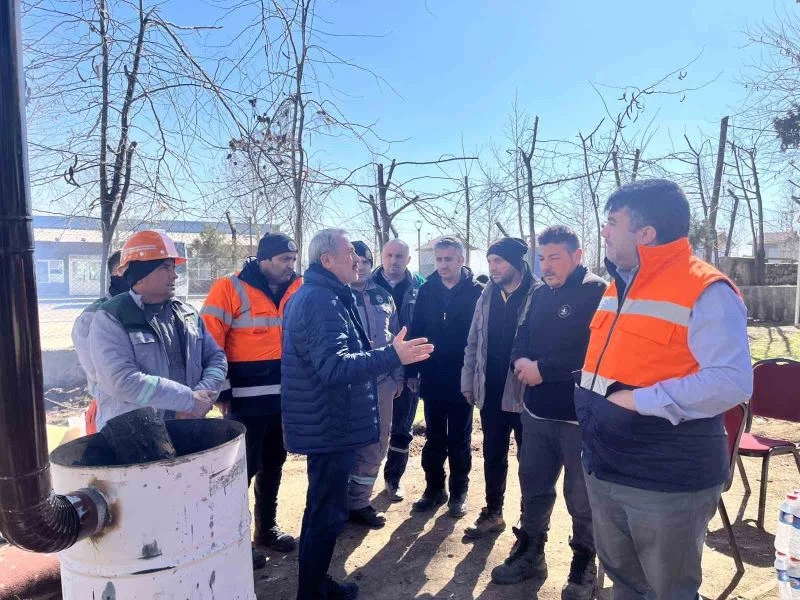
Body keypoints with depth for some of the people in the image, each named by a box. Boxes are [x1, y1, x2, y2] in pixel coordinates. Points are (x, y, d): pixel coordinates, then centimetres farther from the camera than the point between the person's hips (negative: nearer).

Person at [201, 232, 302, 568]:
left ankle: (267, 528, 36)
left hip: (284, 398, 6)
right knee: (242, 470, 5)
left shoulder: (297, 289, 5)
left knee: (273, 465, 18)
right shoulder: (230, 289, -11)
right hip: (246, 401, -6)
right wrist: (222, 392, -12)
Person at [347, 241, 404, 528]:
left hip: (382, 381, 6)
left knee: (377, 443, 13)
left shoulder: (383, 296, 10)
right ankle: (354, 503, 23)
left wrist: (398, 376, 13)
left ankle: (358, 500, 29)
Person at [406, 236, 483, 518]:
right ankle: (434, 488, 29)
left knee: (459, 441, 12)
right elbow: (416, 331, 1)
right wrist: (412, 371, -1)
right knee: (433, 439, 14)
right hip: (432, 379, 3)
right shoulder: (426, 290, 1)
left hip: (462, 379, -3)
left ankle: (458, 492, 26)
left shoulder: (476, 291, -8)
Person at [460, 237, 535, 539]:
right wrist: (468, 382, 9)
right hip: (491, 393, 5)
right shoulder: (487, 295, 6)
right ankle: (492, 513, 34)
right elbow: (473, 343, 10)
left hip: (526, 393, -5)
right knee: (493, 456, 17)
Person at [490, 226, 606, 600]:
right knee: (533, 486, 19)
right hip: (537, 411, 7)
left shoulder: (597, 292, -12)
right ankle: (530, 555, 37)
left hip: (580, 416, -6)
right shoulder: (540, 294, 10)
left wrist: (543, 368, -20)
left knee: (581, 497, 10)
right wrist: (521, 361, -11)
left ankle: (584, 567, 32)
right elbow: (522, 337, 11)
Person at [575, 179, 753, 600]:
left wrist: (640, 400, -25)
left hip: (667, 484, -8)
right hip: (603, 473, 8)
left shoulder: (706, 291, -17)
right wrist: (588, 403, 10)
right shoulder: (618, 286, 10)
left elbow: (731, 382, -26)